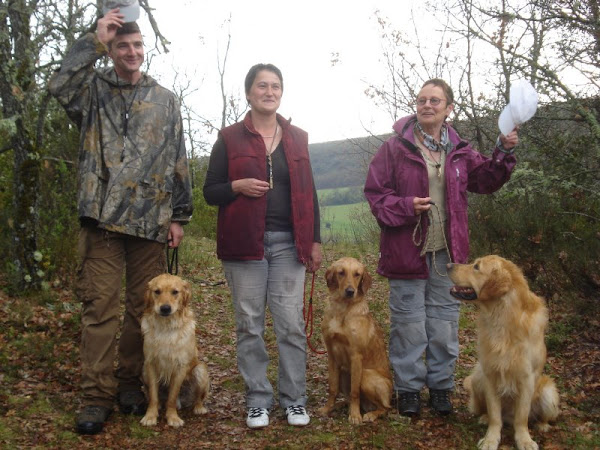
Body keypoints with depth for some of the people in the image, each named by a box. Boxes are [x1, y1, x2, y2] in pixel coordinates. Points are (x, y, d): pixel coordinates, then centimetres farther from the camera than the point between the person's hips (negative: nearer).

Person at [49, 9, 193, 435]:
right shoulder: (94, 89, 10)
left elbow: (178, 161, 12)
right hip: (103, 216, -1)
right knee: (99, 306, -3)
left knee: (143, 307, 6)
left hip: (151, 219, 2)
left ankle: (130, 382, 21)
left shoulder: (165, 99, 14)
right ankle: (97, 396, 3)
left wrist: (179, 215, 6)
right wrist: (94, 40, -10)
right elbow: (60, 86, -14)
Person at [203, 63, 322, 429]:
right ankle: (258, 401, 14)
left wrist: (315, 241, 8)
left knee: (291, 323, -1)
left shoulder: (297, 138, 12)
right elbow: (210, 192, 6)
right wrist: (238, 186, -14)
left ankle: (295, 399, 11)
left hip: (288, 244, 1)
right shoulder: (230, 138, 5)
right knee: (250, 325, 3)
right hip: (245, 244, -1)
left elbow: (309, 193, 14)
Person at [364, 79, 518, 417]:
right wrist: (405, 206, -20)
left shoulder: (459, 150, 7)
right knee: (409, 322, 5)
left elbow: (486, 180, 10)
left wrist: (504, 153, -5)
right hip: (407, 248, -4)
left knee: (445, 320, 12)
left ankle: (441, 386, 27)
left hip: (447, 250, 4)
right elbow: (376, 192, -5)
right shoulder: (396, 147, -5)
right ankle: (408, 389, 20)